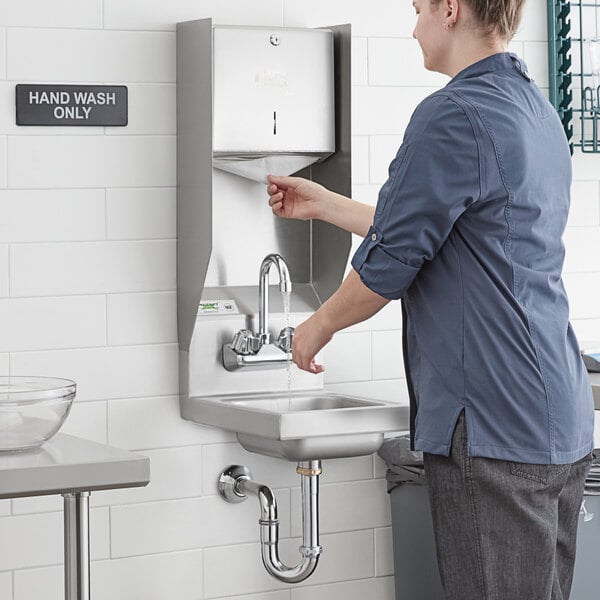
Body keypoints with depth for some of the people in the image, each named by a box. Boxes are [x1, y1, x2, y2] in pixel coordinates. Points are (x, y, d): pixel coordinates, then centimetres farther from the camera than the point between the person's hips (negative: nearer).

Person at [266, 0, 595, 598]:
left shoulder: (453, 116, -15)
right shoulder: (538, 113, 16)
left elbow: (389, 262, -12)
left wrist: (319, 326, 7)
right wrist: (321, 205, 32)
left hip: (494, 431, -10)